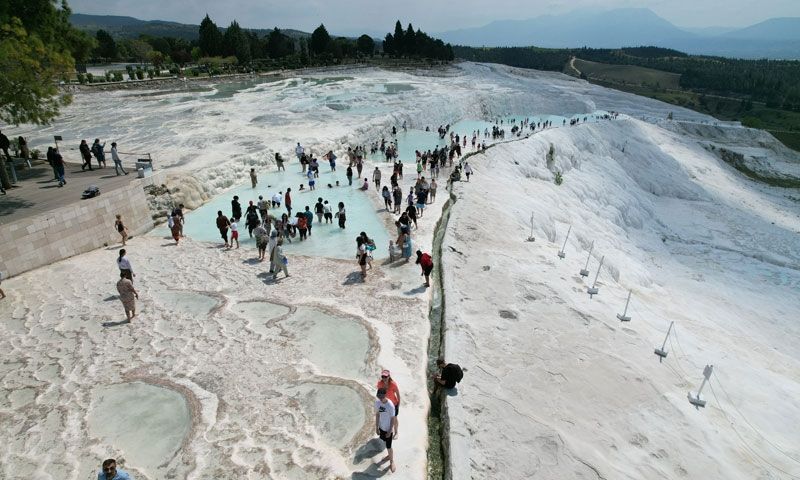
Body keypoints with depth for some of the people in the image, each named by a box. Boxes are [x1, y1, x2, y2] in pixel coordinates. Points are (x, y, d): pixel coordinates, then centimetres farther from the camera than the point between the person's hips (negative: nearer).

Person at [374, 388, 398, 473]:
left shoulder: (390, 405, -29)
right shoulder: (377, 402, -14)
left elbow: (393, 419, -19)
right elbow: (377, 414, -1)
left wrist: (390, 431, -15)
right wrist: (376, 427, 1)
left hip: (388, 429, -5)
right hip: (381, 427, 5)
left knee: (388, 446, 6)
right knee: (385, 443, 25)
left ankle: (391, 462, 29)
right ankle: (389, 455, 50)